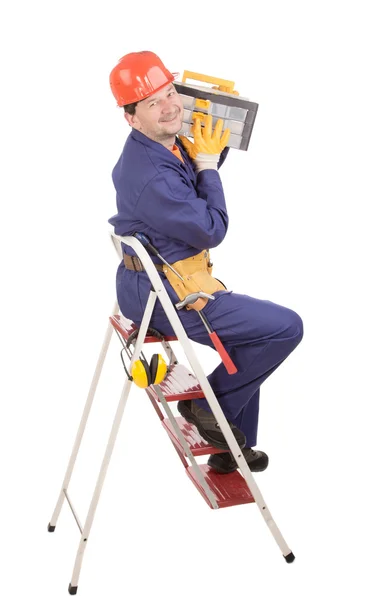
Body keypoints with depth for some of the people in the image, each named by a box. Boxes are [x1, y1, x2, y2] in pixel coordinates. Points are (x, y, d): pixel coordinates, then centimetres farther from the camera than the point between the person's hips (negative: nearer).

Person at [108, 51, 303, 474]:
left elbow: (198, 184, 22)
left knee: (254, 330, 27)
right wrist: (208, 163, -11)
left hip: (152, 284, 11)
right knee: (286, 327, -10)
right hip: (164, 296, -11)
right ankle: (209, 404, 8)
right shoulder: (150, 174, -29)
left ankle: (231, 449, 33)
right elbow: (210, 231, -19)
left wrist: (214, 149, 5)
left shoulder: (167, 145, 2)